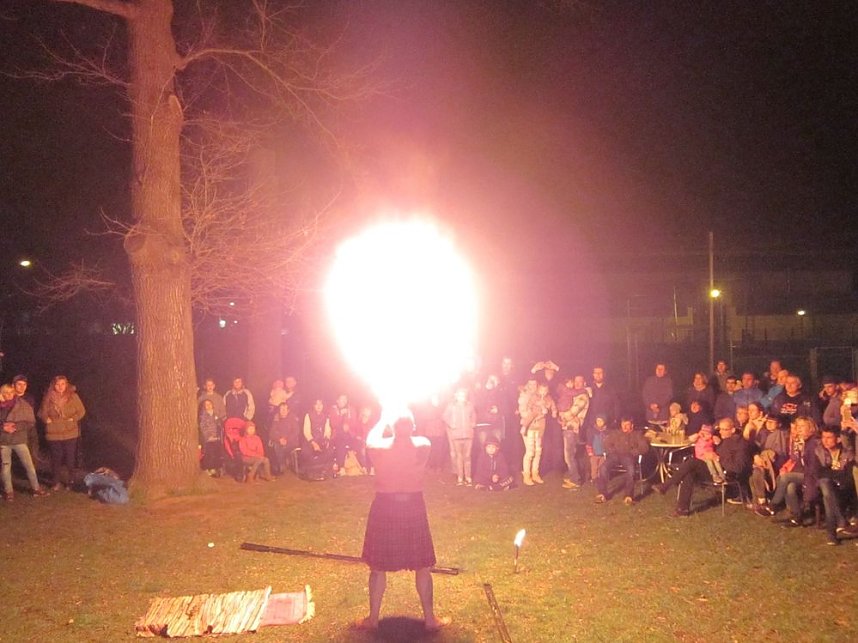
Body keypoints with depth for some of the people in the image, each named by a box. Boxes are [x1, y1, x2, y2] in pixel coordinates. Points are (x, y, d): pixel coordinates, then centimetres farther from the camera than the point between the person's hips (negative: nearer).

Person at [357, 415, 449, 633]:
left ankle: (373, 618, 21)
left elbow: (370, 439, 12)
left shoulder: (380, 447, -13)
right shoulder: (423, 445, -11)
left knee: (378, 567, 13)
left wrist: (385, 419, 23)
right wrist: (406, 421, 23)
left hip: (384, 507, -1)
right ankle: (429, 618, 19)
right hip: (414, 508, 1)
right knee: (422, 567, 13)